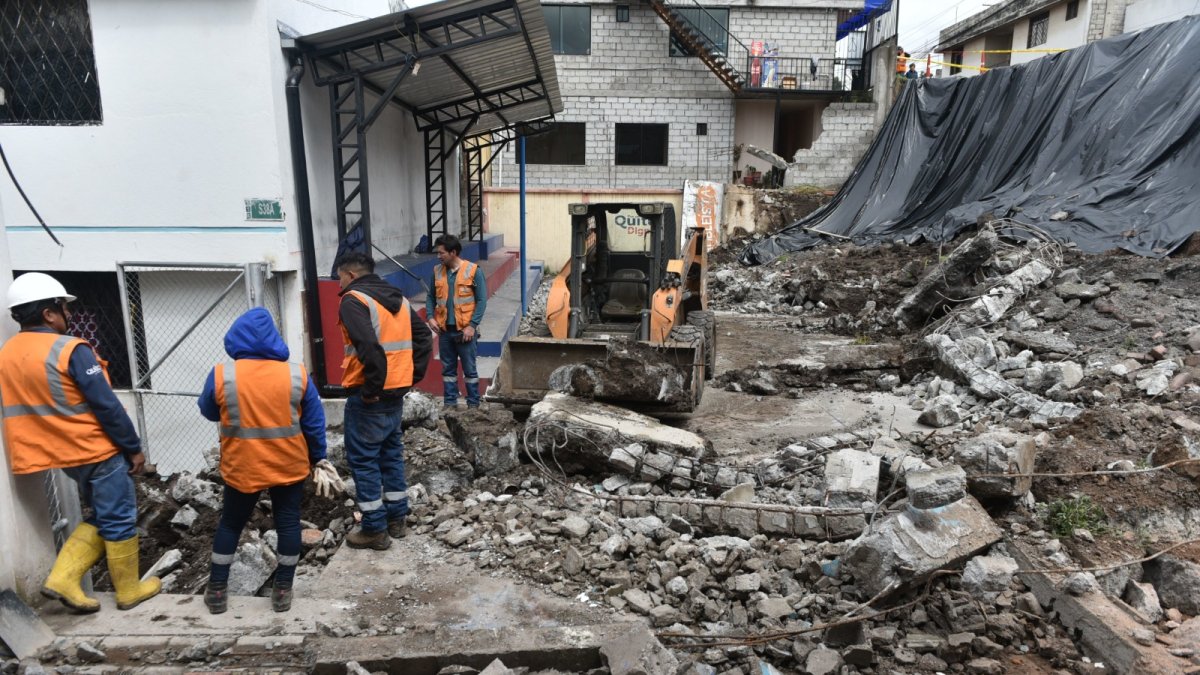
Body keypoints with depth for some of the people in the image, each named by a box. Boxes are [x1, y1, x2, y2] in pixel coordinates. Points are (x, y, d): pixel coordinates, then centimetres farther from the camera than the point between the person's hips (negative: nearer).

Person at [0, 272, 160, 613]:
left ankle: (63, 578, 13)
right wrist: (134, 448, -10)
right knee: (119, 520, 6)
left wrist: (52, 442, 22)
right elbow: (107, 406, -19)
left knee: (100, 517, 22)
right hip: (98, 450, -8)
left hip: (62, 453, 8)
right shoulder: (70, 350, -20)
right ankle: (129, 590, 17)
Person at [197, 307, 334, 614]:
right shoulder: (297, 374, -10)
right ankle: (282, 591, 19)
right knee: (288, 523, 12)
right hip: (289, 466, 0)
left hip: (242, 467, 0)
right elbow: (314, 422, -3)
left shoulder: (221, 376, -12)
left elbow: (209, 412, 6)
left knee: (230, 524, 18)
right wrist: (318, 458, 9)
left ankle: (217, 590, 27)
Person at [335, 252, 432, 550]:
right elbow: (424, 337, 14)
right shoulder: (398, 299, 13)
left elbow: (368, 346, -27)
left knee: (362, 459, 3)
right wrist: (412, 376, 12)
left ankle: (374, 529, 9)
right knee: (391, 454, 18)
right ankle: (396, 518, 27)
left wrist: (372, 387, -18)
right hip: (397, 392, 8)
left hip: (369, 396, -8)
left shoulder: (353, 300, -12)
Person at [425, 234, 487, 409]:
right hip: (444, 329, 4)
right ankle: (449, 403, 22)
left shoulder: (473, 271, -8)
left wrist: (472, 325, -13)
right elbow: (431, 297, 14)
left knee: (469, 369, 4)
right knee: (448, 368, 12)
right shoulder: (437, 271, 5)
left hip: (465, 330, -4)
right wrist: (430, 317, -2)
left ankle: (473, 405, 14)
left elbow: (482, 300, -7)